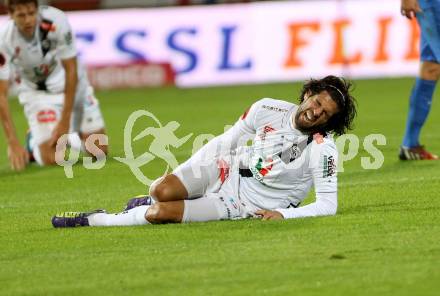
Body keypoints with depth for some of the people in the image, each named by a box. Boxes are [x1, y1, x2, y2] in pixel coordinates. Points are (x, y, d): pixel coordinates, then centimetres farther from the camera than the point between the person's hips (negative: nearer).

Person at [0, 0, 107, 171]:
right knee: (51, 157, -16)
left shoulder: (56, 20, -30)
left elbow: (71, 71, -21)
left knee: (99, 150, -2)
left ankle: (66, 136, 29)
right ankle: (34, 143, 18)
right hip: (35, 92, -1)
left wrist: (65, 122, -22)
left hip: (71, 85, 1)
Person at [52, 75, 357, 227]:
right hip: (227, 170, 4)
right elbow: (227, 140, 5)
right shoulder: (268, 109, -8)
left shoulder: (323, 150, -19)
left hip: (246, 204, -4)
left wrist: (283, 213, -29)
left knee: (162, 213, -19)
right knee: (162, 190, -23)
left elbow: (328, 205, -18)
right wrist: (186, 177, 4)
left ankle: (95, 220, 2)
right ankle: (152, 199, 16)